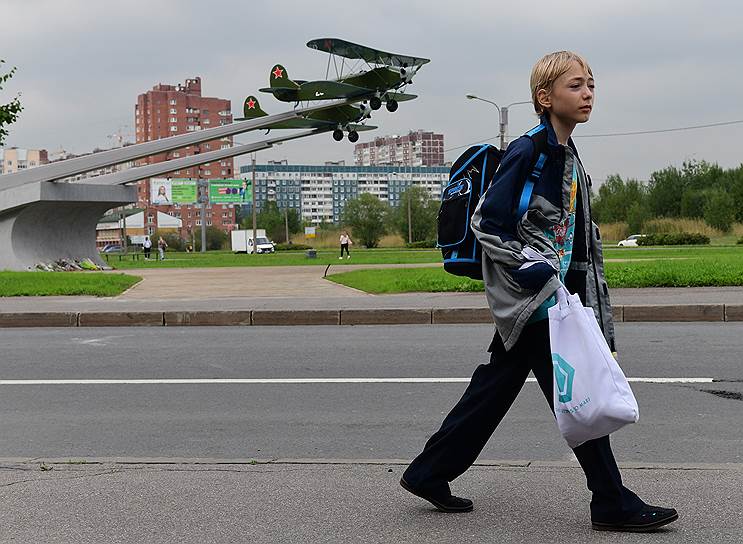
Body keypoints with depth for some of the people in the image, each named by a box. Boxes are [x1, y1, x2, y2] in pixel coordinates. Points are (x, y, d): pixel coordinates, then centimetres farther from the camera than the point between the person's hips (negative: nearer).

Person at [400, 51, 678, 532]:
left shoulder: (569, 159, 15)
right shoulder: (528, 152, -14)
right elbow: (486, 222, -15)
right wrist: (528, 268, -21)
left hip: (553, 295, 9)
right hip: (531, 299, -9)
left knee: (493, 391, 12)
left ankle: (428, 475, 22)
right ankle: (613, 504, 8)